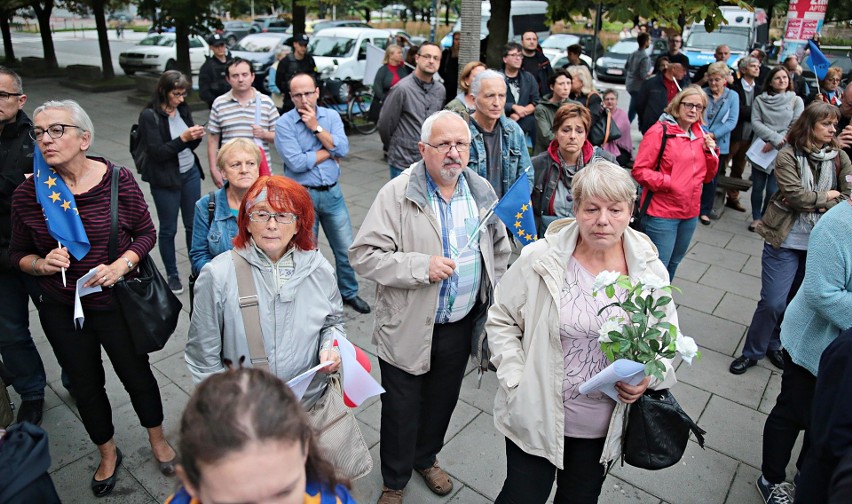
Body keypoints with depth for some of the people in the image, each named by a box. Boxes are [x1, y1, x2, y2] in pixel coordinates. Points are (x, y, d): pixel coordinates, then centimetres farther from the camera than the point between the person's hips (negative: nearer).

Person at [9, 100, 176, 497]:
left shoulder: (118, 180, -14)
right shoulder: (27, 193, -9)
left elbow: (146, 233, -4)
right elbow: (18, 254, 4)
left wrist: (121, 265, -20)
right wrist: (42, 264, -18)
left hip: (117, 304, -2)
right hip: (61, 312, 2)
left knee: (137, 375, 15)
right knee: (86, 386, 19)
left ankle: (157, 439, 43)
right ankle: (107, 453, 45)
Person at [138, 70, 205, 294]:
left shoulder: (183, 109, 2)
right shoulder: (149, 116, -12)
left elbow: (190, 146, 9)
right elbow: (157, 152, -17)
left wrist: (196, 137, -13)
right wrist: (183, 138, -26)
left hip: (190, 174, 5)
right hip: (165, 179, -4)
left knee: (194, 224, 10)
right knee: (168, 229, 9)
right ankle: (172, 275, 25)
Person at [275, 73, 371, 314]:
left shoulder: (331, 115, 2)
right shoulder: (284, 124, -8)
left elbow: (343, 149, -11)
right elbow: (296, 163, -20)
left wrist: (316, 127, -15)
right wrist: (329, 152, -10)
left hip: (332, 193, 3)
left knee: (346, 248, 11)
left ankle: (349, 292, 32)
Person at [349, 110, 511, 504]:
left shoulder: (482, 192, 1)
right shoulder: (396, 195, -15)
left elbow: (500, 248, 14)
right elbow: (363, 255, -19)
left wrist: (492, 295, 8)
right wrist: (421, 267, -27)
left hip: (462, 324, 5)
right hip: (408, 328, -4)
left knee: (442, 402, 24)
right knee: (401, 410, 13)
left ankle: (426, 459, 52)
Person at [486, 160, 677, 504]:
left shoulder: (650, 271, -7)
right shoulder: (540, 259, -15)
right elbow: (501, 321, -6)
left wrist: (649, 377, -13)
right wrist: (516, 382, -14)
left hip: (605, 426, 3)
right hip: (536, 418, -2)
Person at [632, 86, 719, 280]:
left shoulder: (701, 136, 11)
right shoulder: (660, 131, -10)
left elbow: (707, 176, 15)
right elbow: (639, 170, -14)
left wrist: (711, 152, 0)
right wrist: (669, 183, -20)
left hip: (690, 213, 7)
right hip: (662, 213, -7)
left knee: (673, 263, 20)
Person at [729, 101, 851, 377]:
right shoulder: (788, 155, -8)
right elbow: (795, 195, -18)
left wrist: (812, 203, -14)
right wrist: (827, 198, -6)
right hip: (786, 241, -4)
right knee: (773, 302, -4)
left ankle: (773, 345, 36)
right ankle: (752, 352, 16)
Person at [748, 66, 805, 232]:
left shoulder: (796, 100, 2)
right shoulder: (760, 100, 3)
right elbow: (755, 122, -5)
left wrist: (775, 143, -13)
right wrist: (775, 137, -16)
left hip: (782, 152, -1)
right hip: (760, 149, 1)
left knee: (773, 189, 0)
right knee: (758, 186, 7)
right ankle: (756, 217, 22)